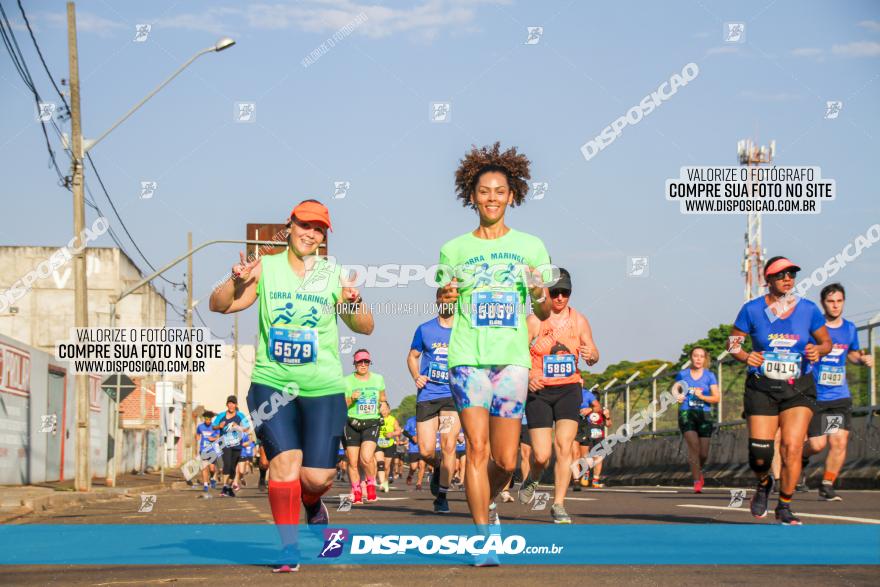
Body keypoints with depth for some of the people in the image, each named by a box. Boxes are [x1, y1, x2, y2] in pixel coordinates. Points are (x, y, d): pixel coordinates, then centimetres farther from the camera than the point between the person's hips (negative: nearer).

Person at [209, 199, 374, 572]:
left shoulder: (334, 275, 4)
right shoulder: (265, 269, 3)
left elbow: (365, 328, 4)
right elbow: (219, 305, -2)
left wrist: (356, 304, -17)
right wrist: (237, 282, -22)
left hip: (323, 388, 1)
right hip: (272, 383, -1)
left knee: (317, 476, -4)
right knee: (285, 461, -14)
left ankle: (312, 502, 34)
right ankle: (289, 548, -1)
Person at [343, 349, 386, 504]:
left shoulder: (378, 379, 9)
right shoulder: (347, 381, 1)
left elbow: (382, 398, 27)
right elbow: (341, 405, 0)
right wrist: (351, 399, -17)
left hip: (372, 424, 0)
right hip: (352, 424, 0)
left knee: (366, 458, -19)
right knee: (353, 462, 0)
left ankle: (371, 484, 5)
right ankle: (356, 492, 17)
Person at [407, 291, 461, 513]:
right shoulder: (424, 330, 7)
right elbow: (412, 356, 16)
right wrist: (416, 376, -2)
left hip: (454, 395, -1)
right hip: (427, 395, 1)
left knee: (448, 445, -13)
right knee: (426, 451, -2)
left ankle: (441, 496, -3)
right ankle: (438, 469, 33)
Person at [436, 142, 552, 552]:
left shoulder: (530, 247, 10)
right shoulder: (454, 250, 9)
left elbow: (543, 314, 12)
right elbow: (442, 311, 15)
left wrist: (540, 294, -10)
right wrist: (445, 299, -7)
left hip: (512, 359, 1)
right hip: (468, 358, -1)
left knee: (506, 460, 0)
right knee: (477, 448, -11)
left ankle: (488, 502, 32)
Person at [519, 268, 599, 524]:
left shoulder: (579, 320, 4)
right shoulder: (534, 321, -6)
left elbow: (593, 355, 5)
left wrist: (590, 355, -19)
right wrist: (526, 377, -25)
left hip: (569, 390, 2)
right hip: (539, 391, -2)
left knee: (564, 446, -13)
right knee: (542, 455, -7)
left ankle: (558, 505, -4)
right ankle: (531, 480, 29)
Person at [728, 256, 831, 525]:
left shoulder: (808, 309, 1)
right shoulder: (752, 309, -3)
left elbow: (826, 341, 12)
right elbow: (732, 343, 4)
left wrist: (818, 350, -11)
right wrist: (745, 356, -16)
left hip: (799, 389, 1)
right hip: (761, 389, -1)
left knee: (792, 447, -13)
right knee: (760, 454, -6)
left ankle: (784, 507, 5)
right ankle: (764, 484, 31)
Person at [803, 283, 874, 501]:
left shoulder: (849, 328, 8)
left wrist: (863, 359, 4)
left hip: (840, 396, 4)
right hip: (814, 396, -4)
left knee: (840, 442, -7)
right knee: (817, 444, -5)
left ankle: (827, 486, 6)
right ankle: (802, 458, 30)